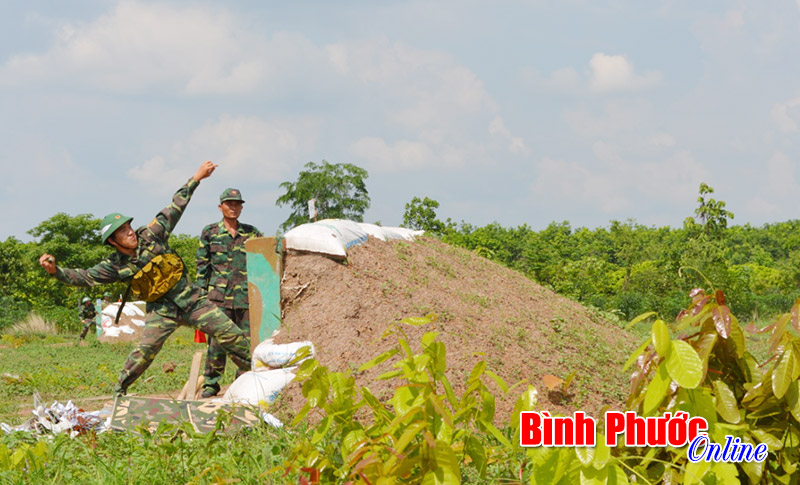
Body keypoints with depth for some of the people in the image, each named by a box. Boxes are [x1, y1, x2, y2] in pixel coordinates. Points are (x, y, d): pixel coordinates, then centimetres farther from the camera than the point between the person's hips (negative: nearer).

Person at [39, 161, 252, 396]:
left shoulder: (151, 235, -5)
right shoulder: (115, 266, -6)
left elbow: (175, 209, 0)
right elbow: (83, 277, -3)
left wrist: (196, 178, 1)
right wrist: (56, 270, -17)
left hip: (191, 299, 2)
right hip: (162, 310, -1)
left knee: (231, 334, -1)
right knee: (145, 350, -17)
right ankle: (119, 391, 0)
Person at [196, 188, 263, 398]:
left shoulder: (252, 233, 11)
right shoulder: (209, 233, 7)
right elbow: (202, 264, 7)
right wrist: (202, 292, 1)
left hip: (246, 295, 2)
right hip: (219, 294, -2)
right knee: (217, 339, -5)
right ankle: (211, 383, 3)